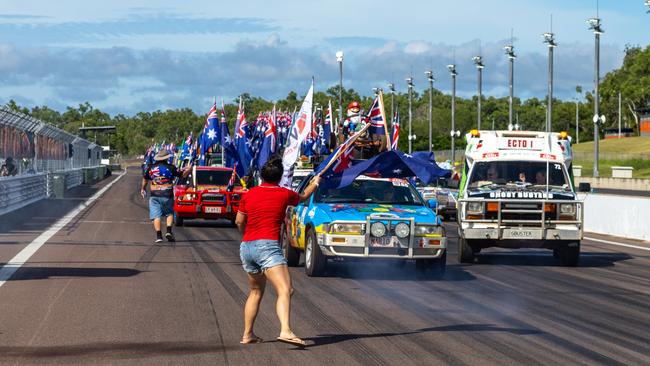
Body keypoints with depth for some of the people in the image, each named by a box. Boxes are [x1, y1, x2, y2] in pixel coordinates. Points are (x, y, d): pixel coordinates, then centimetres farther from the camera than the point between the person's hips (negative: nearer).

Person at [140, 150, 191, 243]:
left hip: (155, 196, 1)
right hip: (167, 196, 0)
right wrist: (189, 169, 30)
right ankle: (169, 231, -3)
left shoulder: (151, 168, 6)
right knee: (169, 213, 15)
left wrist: (143, 188, 42)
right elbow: (183, 175, 8)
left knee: (156, 215, 0)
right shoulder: (170, 168, 0)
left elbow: (145, 179, 23)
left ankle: (158, 235, -10)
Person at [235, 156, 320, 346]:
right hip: (268, 245, -6)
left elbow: (239, 221, 19)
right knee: (285, 290, -17)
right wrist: (314, 184, 43)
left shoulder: (249, 194, 9)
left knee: (255, 292, 23)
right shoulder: (285, 194, 1)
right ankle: (285, 331, -38)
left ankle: (247, 334, 24)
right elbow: (303, 197, 23)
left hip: (246, 246, 6)